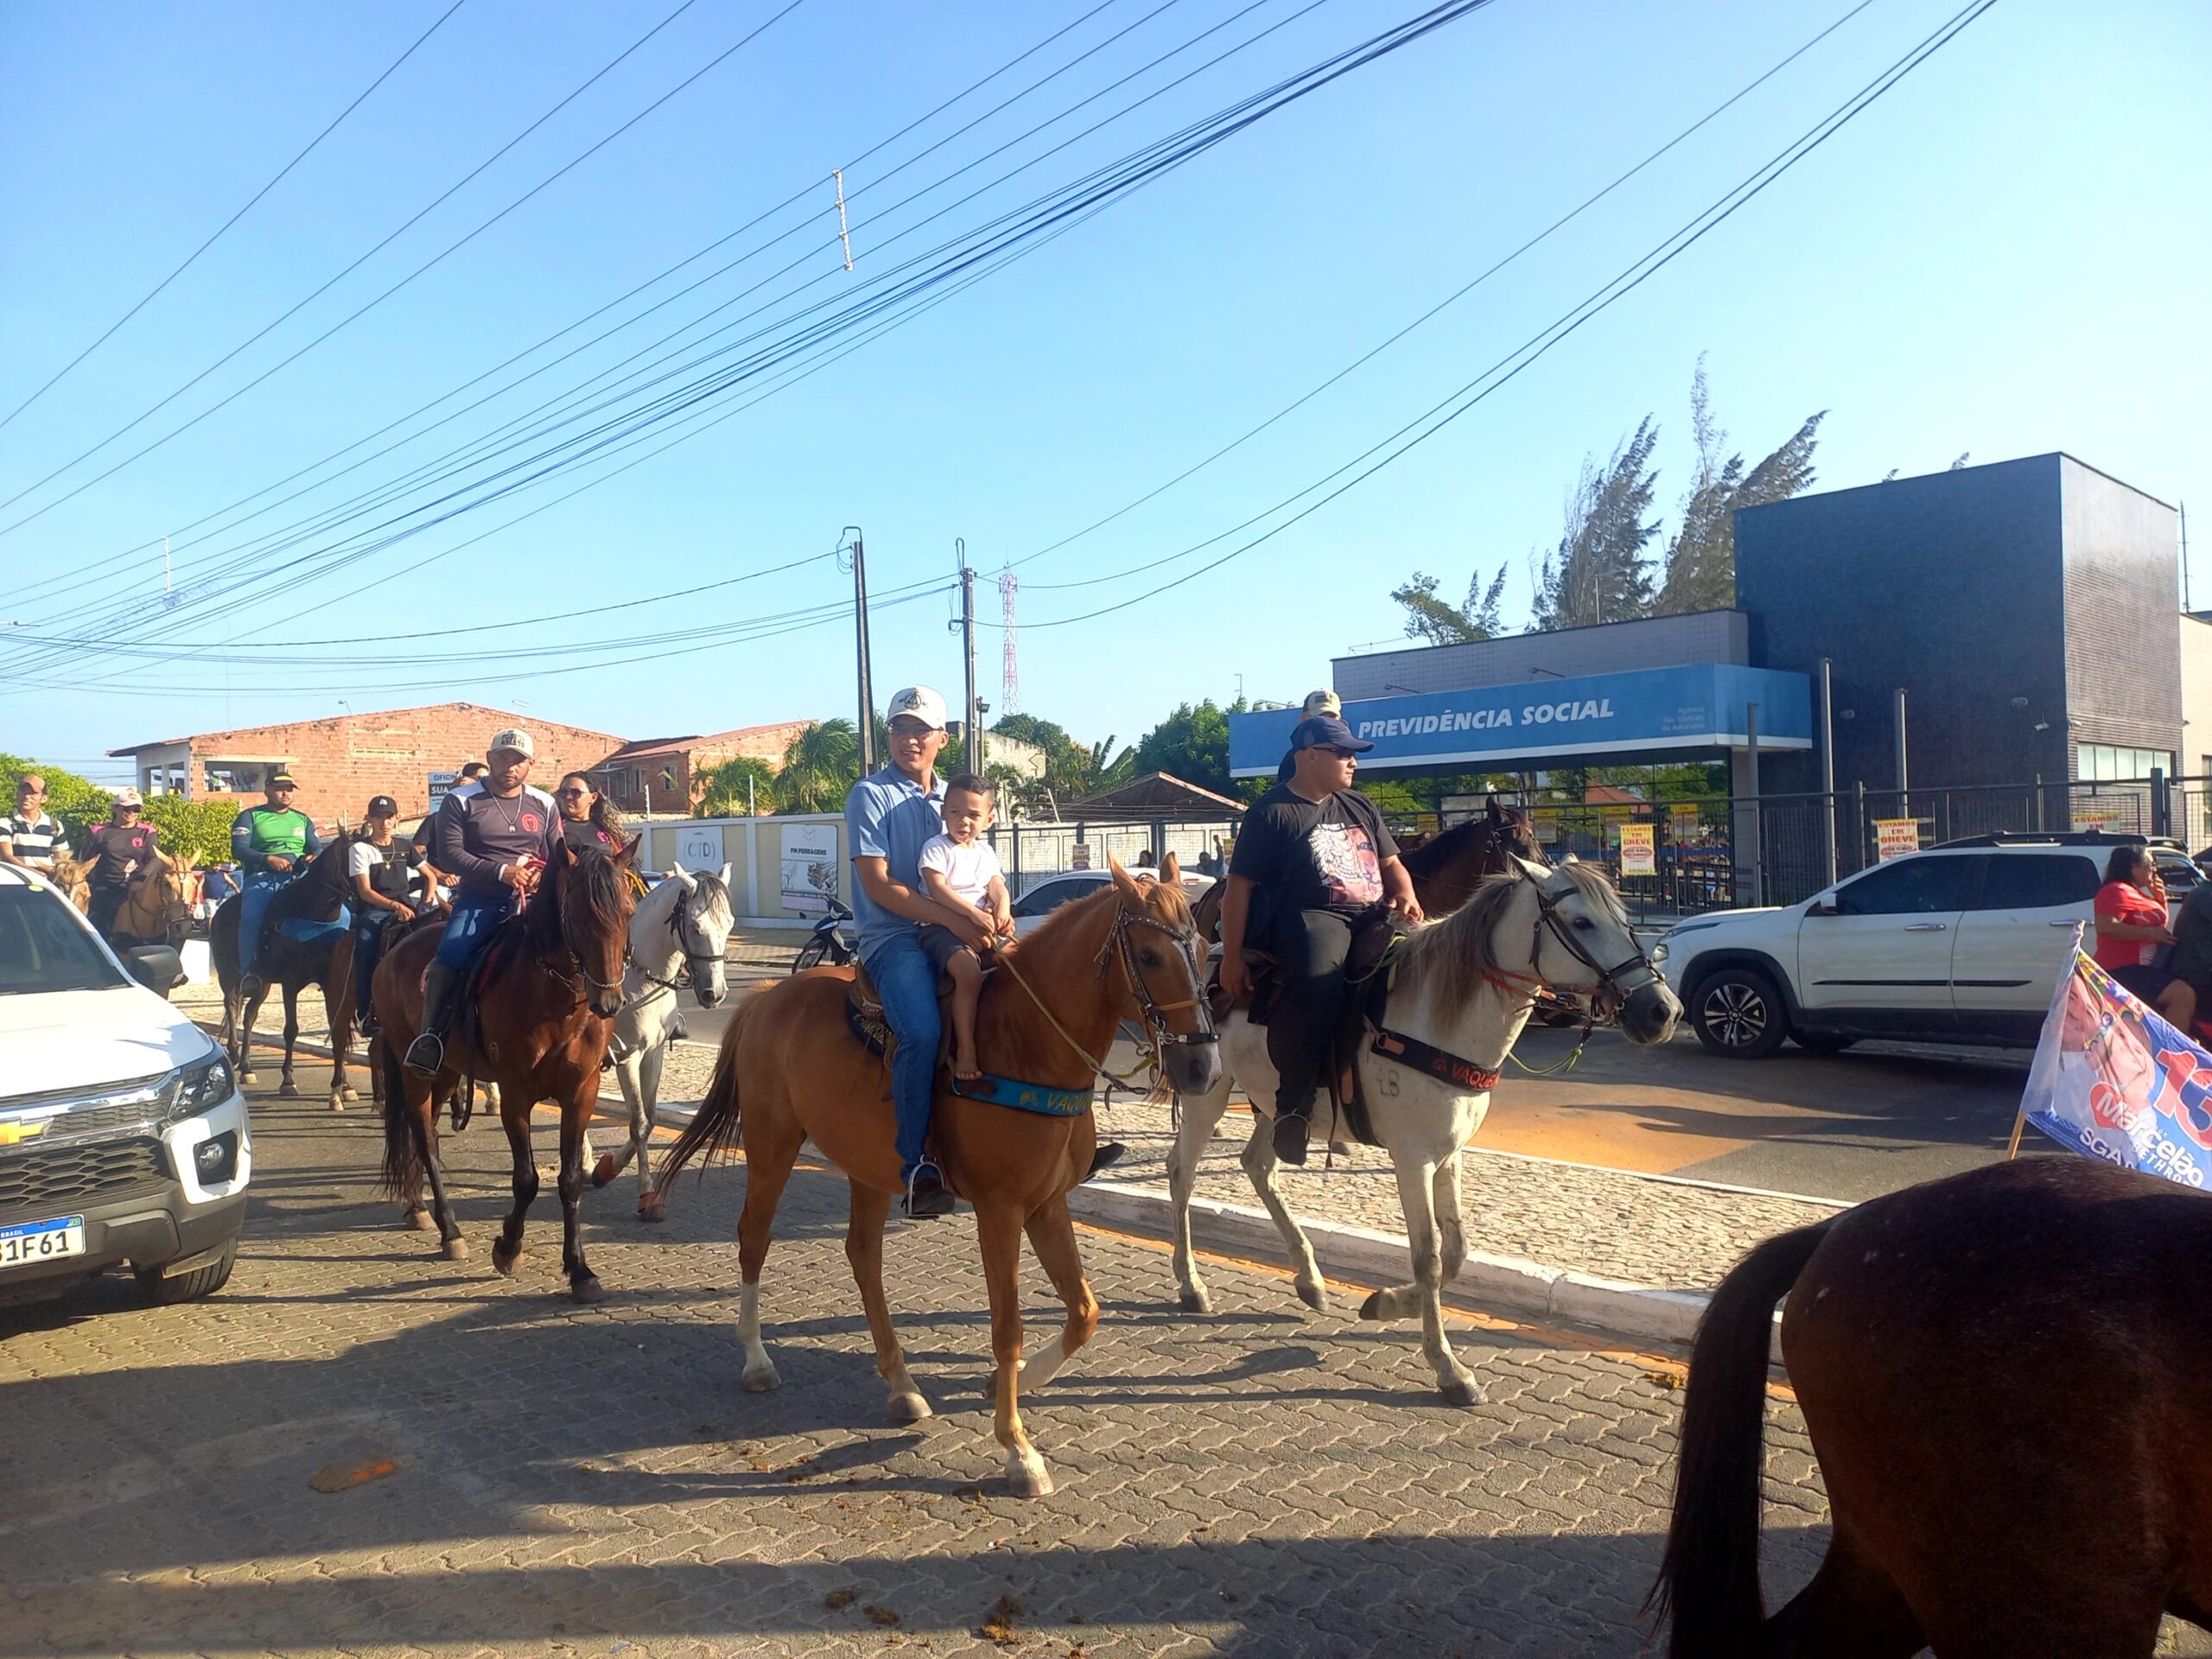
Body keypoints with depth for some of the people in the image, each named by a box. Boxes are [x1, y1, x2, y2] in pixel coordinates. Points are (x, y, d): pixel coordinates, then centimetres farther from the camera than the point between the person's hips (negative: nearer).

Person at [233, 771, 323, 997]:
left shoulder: (302, 819, 25)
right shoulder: (250, 817, 13)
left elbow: (318, 848, 18)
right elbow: (238, 849, -1)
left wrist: (314, 858, -8)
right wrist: (269, 859, -17)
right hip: (260, 877, -2)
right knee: (251, 917, -32)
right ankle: (248, 973, -25)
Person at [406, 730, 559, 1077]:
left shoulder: (544, 805, 12)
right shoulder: (461, 801, 2)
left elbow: (560, 857, 16)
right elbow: (449, 854, -7)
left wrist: (546, 877, -8)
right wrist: (501, 871, -18)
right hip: (478, 900, -3)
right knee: (450, 956, -26)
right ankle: (430, 1034, -17)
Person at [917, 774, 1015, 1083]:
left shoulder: (986, 852, 17)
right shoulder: (936, 848, -3)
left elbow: (998, 887, 7)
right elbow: (938, 889, -15)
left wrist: (1002, 912, -17)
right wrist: (974, 913, -25)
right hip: (942, 927, -7)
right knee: (969, 971, -33)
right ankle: (965, 1051, -28)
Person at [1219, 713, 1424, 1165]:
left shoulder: (1359, 807, 21)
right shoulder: (1273, 813, 0)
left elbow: (1391, 863, 25)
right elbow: (1239, 887, -3)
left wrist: (1406, 897, 1)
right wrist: (1232, 958, -9)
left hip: (1374, 917, 7)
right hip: (1309, 917, -7)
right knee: (1318, 986, -38)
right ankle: (1293, 1105, -23)